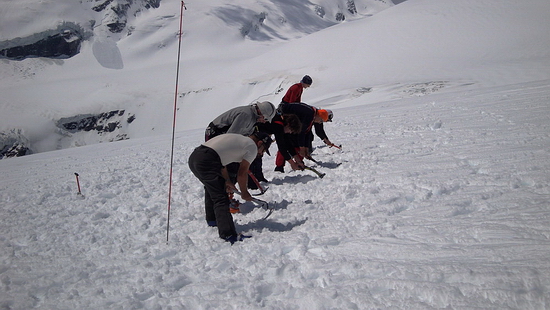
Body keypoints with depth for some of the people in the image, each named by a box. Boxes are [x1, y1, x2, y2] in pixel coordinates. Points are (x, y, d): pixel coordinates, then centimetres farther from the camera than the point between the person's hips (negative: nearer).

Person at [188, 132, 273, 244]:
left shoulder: (237, 139, 28)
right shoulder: (252, 147, 4)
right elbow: (242, 173, 2)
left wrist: (227, 181, 32)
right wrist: (244, 192, 16)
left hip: (193, 156, 10)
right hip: (206, 161, -10)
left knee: (211, 188, 31)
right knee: (221, 199, -9)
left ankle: (211, 219, 45)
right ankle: (228, 234, -15)